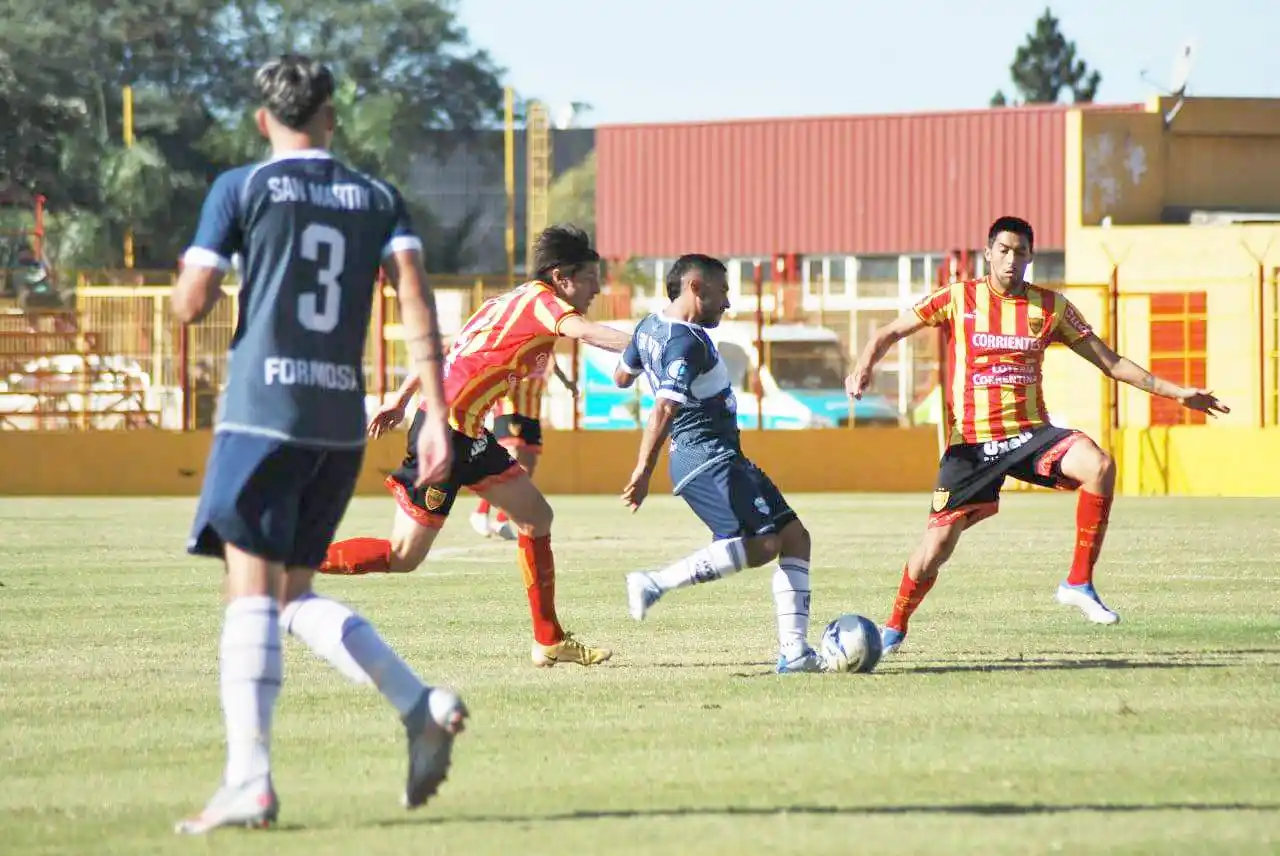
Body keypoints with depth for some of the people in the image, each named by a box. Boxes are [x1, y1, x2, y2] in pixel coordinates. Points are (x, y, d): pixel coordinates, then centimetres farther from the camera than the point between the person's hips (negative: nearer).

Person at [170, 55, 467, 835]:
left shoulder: (241, 190, 2)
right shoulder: (379, 200, 12)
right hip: (343, 422, 5)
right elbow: (417, 300, -1)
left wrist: (204, 276, 22)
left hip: (264, 411, -5)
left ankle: (250, 782, -17)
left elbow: (190, 305, -2)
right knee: (297, 596, 15)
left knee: (253, 590, -7)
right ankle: (422, 706, -3)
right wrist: (438, 416, -5)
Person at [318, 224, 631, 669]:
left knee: (536, 515, 10)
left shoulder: (511, 301, 16)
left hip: (466, 431, 10)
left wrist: (400, 401, 27)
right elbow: (584, 331, -30)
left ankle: (550, 641, 13)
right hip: (449, 429, -10)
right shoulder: (541, 301, -10)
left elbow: (443, 348, 22)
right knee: (402, 558, -5)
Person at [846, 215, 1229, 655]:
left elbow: (1111, 362, 10)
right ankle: (895, 627, 22)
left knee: (1099, 466, -28)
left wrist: (1176, 392, 5)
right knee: (937, 545, -6)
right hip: (970, 442, -1)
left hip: (1031, 434, 1)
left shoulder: (1050, 307, 5)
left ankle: (1079, 584, -17)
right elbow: (890, 333, 5)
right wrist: (864, 368, -16)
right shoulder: (957, 299, 2)